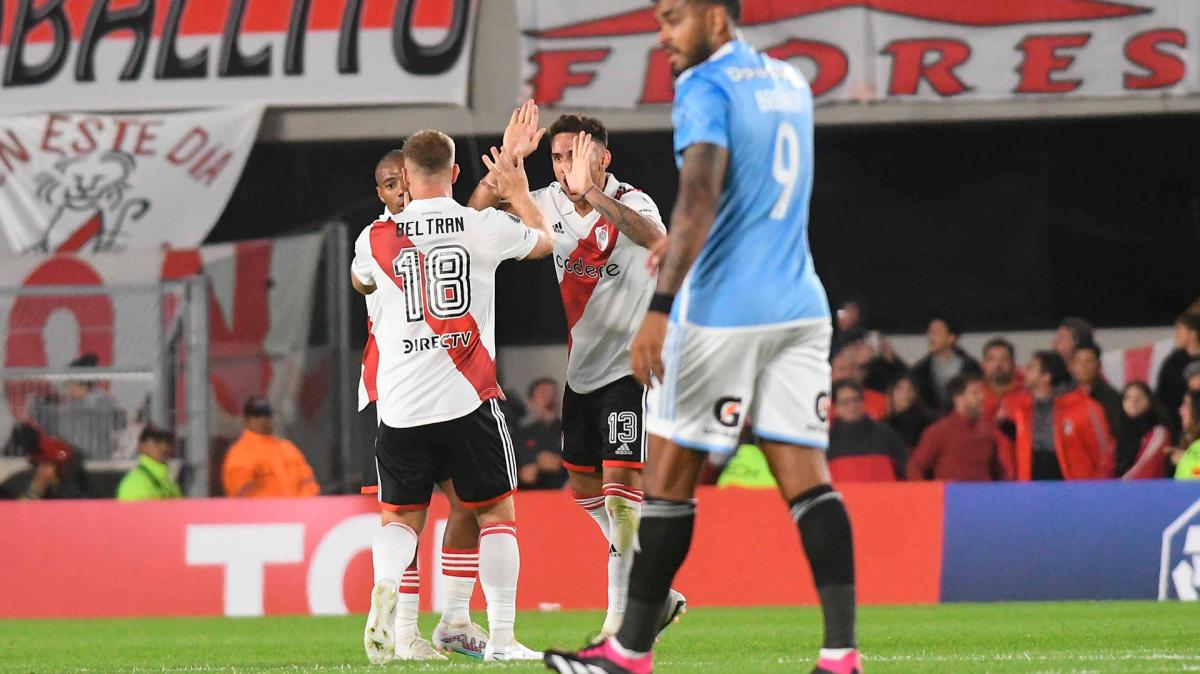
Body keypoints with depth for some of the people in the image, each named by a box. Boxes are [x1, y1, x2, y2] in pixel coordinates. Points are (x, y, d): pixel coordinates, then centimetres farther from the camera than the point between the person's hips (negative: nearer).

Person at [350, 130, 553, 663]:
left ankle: (385, 583, -17)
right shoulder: (485, 227, -3)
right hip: (468, 398, -1)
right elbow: (543, 241, 20)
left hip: (400, 404, 1)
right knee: (496, 511, 11)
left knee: (401, 516, 14)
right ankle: (501, 634, 5)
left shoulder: (377, 238, 1)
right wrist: (517, 192, 37)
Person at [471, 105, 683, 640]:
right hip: (582, 368, 8)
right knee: (583, 486, 13)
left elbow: (655, 238, -40)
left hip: (630, 365, -8)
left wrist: (591, 192, -53)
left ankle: (622, 616, -11)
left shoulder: (630, 203, -17)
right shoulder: (551, 203, 2)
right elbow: (479, 212, 1)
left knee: (620, 483, -15)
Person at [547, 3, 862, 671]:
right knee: (806, 474, 0)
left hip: (724, 310, -7)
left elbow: (700, 196, -22)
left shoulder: (705, 88, -9)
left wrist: (660, 307, -28)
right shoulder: (791, 83, 16)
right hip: (801, 308, 7)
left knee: (671, 474, 2)